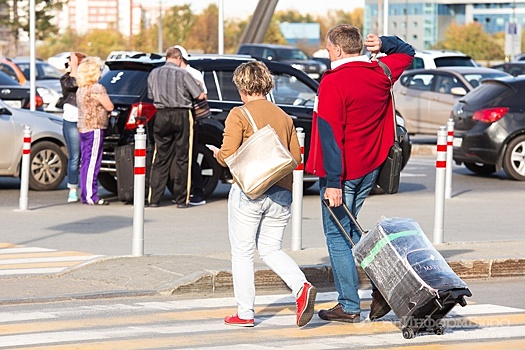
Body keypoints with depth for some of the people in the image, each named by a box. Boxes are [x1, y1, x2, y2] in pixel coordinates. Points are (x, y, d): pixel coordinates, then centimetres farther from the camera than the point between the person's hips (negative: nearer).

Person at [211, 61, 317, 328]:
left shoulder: (239, 115, -7)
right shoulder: (284, 117, 10)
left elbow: (227, 155, -13)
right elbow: (296, 157, 10)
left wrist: (217, 154, 9)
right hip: (281, 193, 5)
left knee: (242, 253, 6)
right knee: (271, 249, 15)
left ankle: (244, 313, 7)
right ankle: (302, 288, -9)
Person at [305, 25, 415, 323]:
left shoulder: (333, 82, -17)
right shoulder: (381, 74, 4)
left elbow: (330, 134, -21)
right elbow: (407, 52, 25)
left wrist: (333, 182, -22)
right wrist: (383, 44, 4)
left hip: (342, 173, -7)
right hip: (370, 169, 8)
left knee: (337, 234, 2)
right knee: (349, 228, 21)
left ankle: (349, 307, 4)